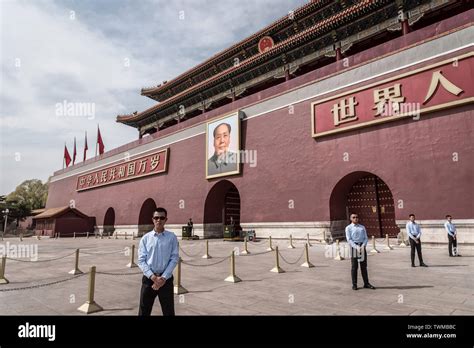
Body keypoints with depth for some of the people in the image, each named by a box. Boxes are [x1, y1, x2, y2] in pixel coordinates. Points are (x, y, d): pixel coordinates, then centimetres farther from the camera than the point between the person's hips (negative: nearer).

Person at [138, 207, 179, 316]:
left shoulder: (172, 237, 0)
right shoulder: (145, 238, 2)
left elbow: (174, 258, -4)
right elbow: (141, 260, -1)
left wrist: (163, 277, -13)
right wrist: (152, 276, -14)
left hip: (166, 279, -1)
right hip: (149, 278, 1)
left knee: (168, 312, 9)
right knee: (144, 311, 10)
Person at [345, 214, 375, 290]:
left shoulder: (362, 227, 13)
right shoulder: (348, 228, 1)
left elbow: (366, 238, 8)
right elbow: (349, 239, -7)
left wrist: (363, 246, -10)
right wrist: (356, 247, -18)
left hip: (362, 247, 3)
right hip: (354, 247, -3)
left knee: (364, 266, 8)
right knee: (354, 266, 1)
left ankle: (366, 283, 15)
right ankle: (354, 284, 8)